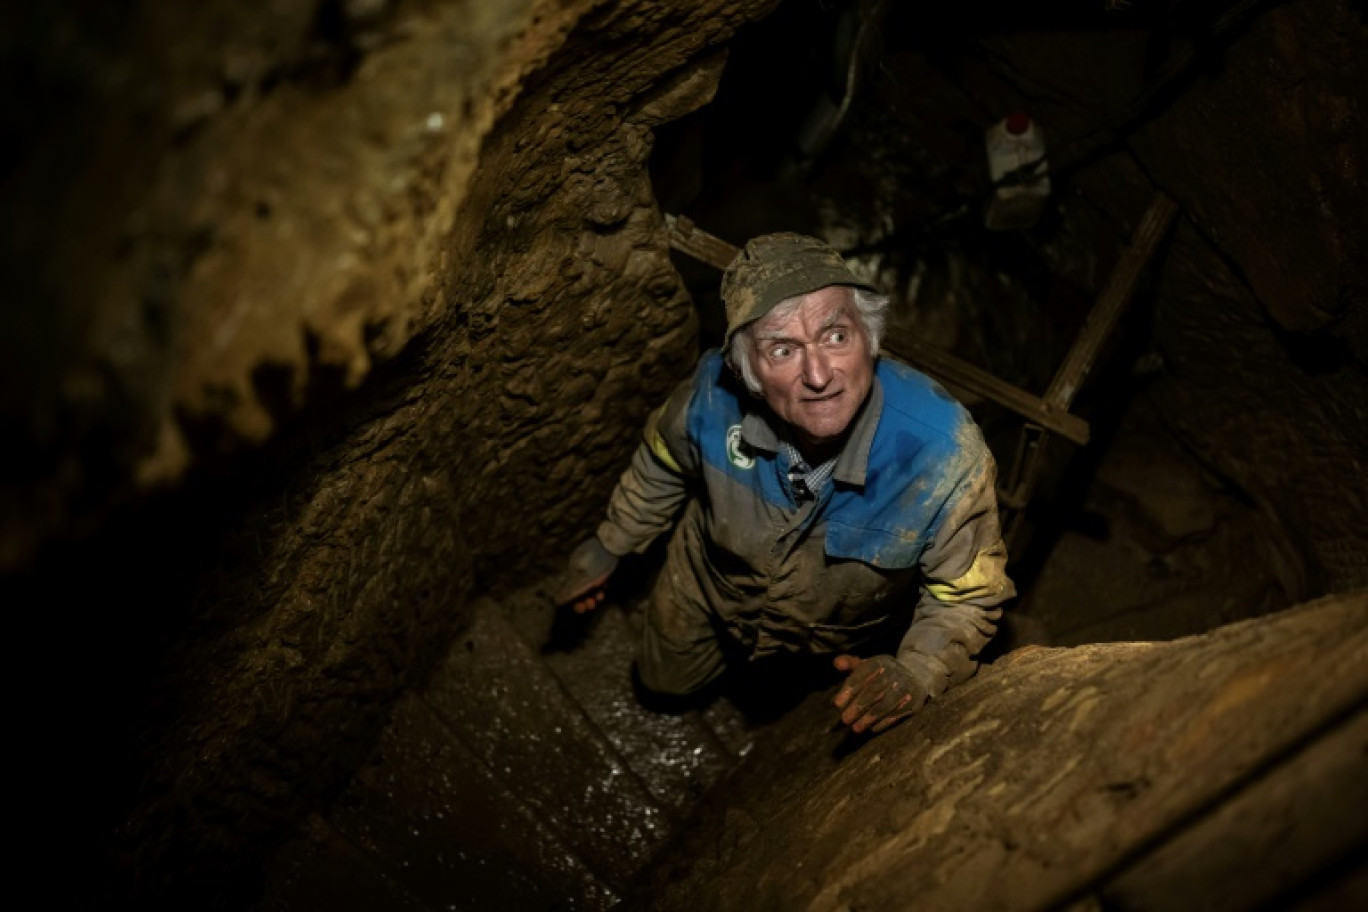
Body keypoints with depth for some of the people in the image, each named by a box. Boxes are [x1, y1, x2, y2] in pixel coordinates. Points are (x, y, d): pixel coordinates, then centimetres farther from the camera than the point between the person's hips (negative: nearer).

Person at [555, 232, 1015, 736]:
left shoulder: (945, 452, -43)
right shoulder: (714, 392, -35)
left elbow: (969, 595, -25)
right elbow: (662, 464, -9)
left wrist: (915, 674, -43)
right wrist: (607, 547, 5)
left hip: (846, 641, -1)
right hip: (709, 590, 1)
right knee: (666, 679, 27)